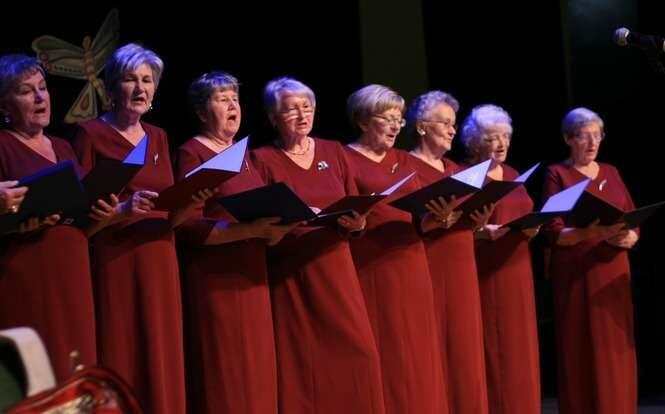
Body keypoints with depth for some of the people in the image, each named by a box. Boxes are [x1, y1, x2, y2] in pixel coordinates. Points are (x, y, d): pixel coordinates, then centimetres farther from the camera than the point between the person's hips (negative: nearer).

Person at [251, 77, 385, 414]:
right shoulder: (262, 159, 1)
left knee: (357, 354, -6)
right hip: (289, 276, -3)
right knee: (299, 362, -5)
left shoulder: (334, 152, 11)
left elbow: (356, 212, 12)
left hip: (335, 270, 3)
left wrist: (356, 222, -10)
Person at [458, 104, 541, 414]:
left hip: (516, 272, 7)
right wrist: (482, 232, -26)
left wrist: (532, 228, 1)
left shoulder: (513, 175, 16)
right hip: (483, 273, -7)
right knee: (491, 348, -8)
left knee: (518, 345, 7)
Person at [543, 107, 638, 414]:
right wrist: (588, 233, -26)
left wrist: (630, 237, -11)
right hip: (576, 276, -5)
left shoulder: (611, 173, 15)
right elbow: (552, 232, -8)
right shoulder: (556, 174, 0)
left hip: (613, 273, 5)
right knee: (583, 355, -7)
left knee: (616, 352, 2)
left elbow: (634, 221, 12)